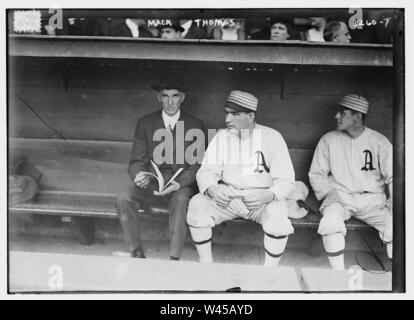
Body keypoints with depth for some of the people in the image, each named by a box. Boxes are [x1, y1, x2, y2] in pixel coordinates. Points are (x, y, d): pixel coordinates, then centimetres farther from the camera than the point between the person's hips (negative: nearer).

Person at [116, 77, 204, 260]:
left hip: (181, 185, -2)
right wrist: (138, 175, -22)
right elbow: (136, 161, 3)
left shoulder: (194, 125, 3)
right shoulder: (145, 124, 7)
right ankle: (136, 253, -13)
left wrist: (178, 183, -21)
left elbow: (196, 165, -2)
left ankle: (174, 257, -28)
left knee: (181, 200, -35)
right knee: (123, 199, -25)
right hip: (151, 183, 2)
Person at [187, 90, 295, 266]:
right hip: (227, 197, 3)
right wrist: (211, 189, -27)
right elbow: (206, 171, -2)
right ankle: (207, 267, -7)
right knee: (197, 204, -23)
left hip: (263, 200, -2)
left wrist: (268, 196, -32)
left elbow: (286, 180, -10)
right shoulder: (221, 137, 1)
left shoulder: (272, 137, -7)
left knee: (278, 213, -34)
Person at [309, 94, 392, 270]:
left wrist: (393, 203, -15)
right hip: (339, 197, 0)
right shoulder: (328, 140, 2)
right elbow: (316, 174, 6)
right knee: (330, 222, -33)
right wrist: (330, 192, -12)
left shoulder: (379, 142, 0)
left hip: (372, 199, 1)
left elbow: (392, 177, 0)